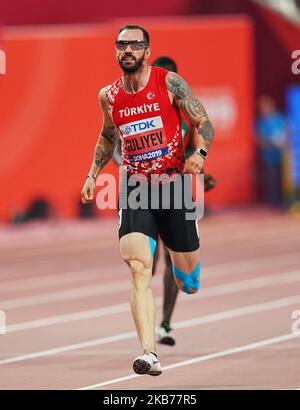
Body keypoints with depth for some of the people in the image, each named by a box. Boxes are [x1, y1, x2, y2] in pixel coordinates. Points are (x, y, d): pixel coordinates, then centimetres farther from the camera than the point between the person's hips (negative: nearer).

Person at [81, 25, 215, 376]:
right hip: (136, 186, 1)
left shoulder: (169, 83, -6)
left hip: (174, 182, -1)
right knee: (138, 268, -19)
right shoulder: (109, 96, 4)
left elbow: (203, 122, -3)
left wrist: (200, 153, -21)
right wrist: (93, 174, 16)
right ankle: (149, 352, -28)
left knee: (188, 274, 9)